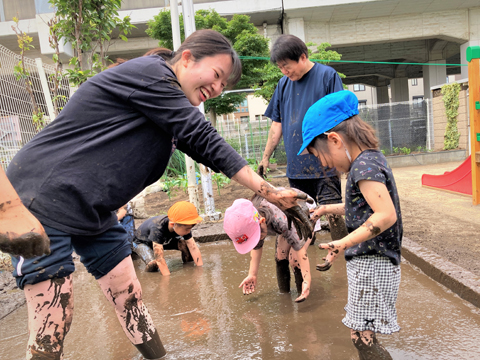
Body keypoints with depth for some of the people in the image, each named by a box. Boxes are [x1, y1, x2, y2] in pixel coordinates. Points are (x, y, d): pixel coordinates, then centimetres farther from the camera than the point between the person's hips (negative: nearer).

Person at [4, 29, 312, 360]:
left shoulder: (172, 115, 10)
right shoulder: (148, 72, -17)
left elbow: (207, 150, 6)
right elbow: (206, 142, -20)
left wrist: (273, 195, 0)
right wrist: (271, 193, -15)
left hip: (94, 213, 9)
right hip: (43, 200, -9)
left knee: (130, 297, 12)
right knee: (51, 330, -5)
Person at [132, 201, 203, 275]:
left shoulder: (184, 226, -27)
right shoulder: (157, 229, -44)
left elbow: (193, 248, -25)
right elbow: (159, 259, -45)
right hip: (141, 242, -5)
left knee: (186, 244, -18)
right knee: (154, 263, -32)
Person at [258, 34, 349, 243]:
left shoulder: (327, 75, -4)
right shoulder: (284, 83, 11)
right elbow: (277, 124, 16)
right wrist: (265, 157, 15)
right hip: (296, 167, 5)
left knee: (334, 215, -5)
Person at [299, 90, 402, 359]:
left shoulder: (364, 164, -20)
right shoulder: (371, 157, 10)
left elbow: (386, 214, -29)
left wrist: (344, 243, -31)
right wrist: (329, 209, 24)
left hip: (372, 263, -10)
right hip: (370, 261, 10)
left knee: (362, 336, 0)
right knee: (364, 333, 18)